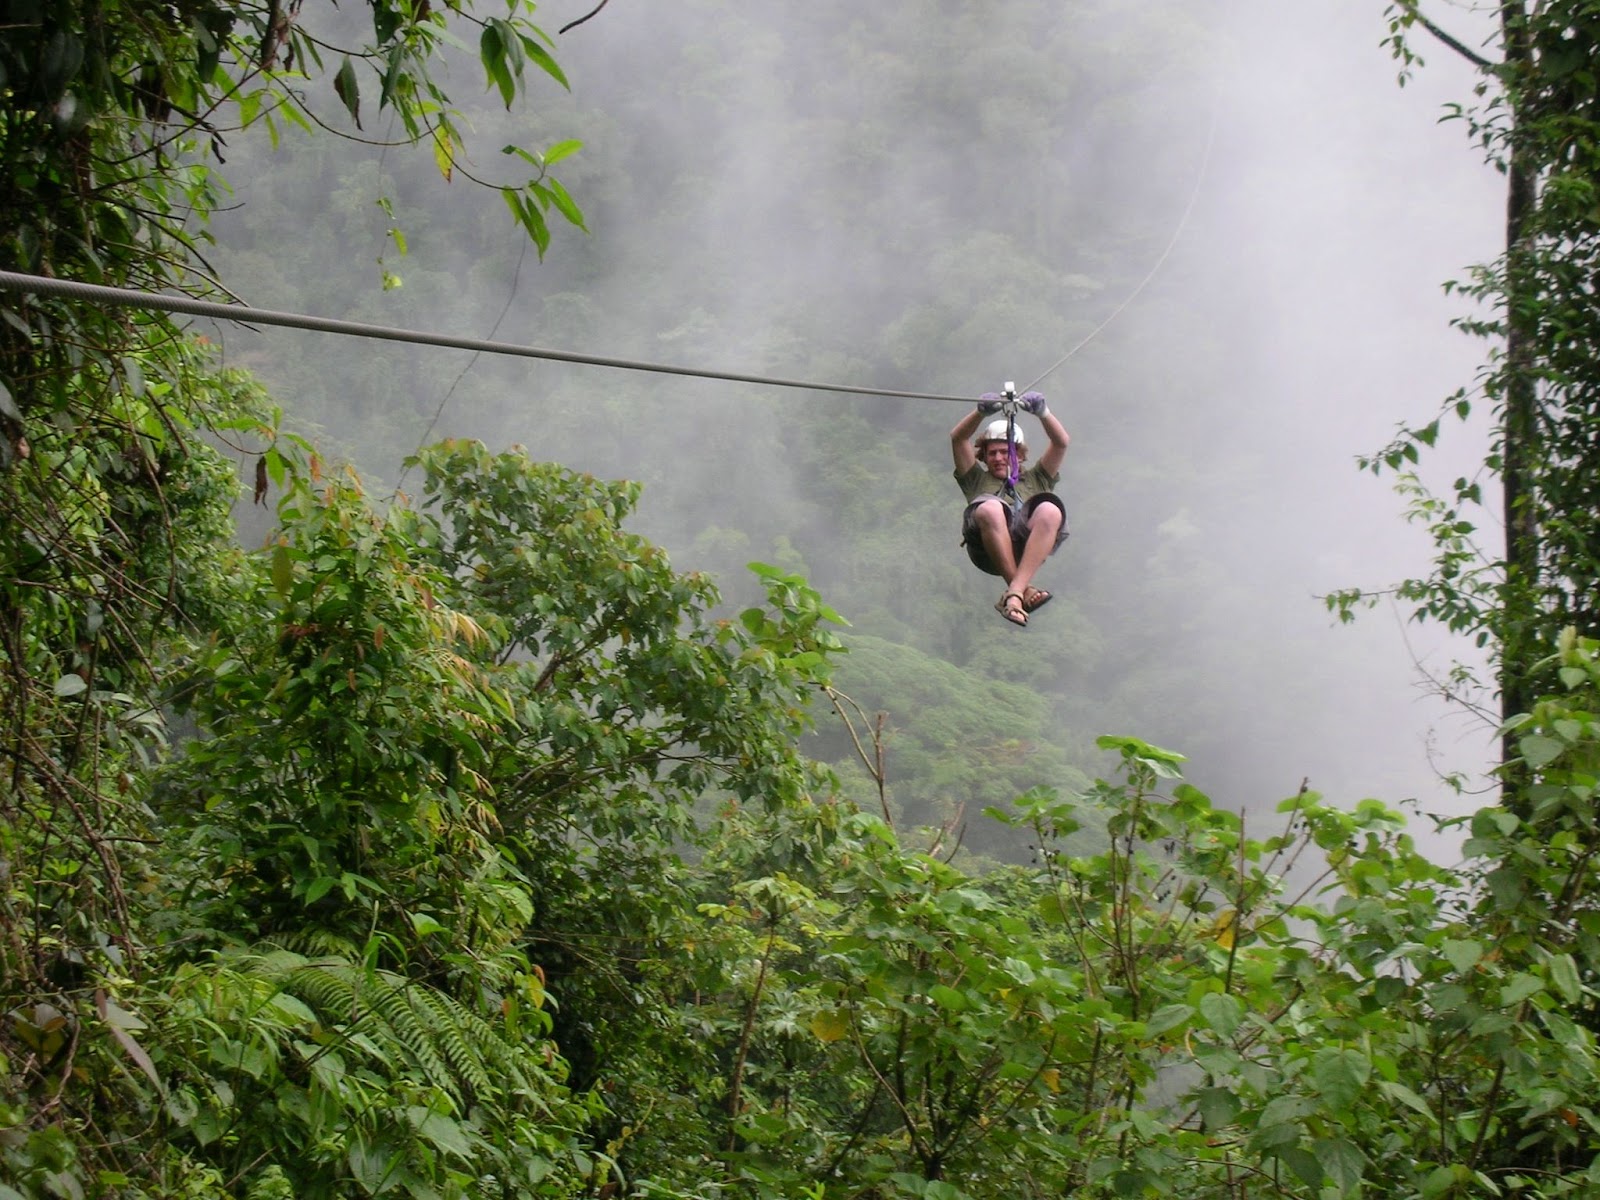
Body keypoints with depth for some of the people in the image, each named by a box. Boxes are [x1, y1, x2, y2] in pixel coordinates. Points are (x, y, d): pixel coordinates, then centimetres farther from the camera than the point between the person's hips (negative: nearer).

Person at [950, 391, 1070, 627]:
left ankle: (1014, 594, -42)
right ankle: (1024, 589, -33)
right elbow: (957, 438, 22)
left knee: (1050, 510, -33)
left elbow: (1061, 442, 24)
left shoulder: (1036, 480, 37)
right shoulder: (977, 481, 36)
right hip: (988, 549, -1)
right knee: (989, 508, -35)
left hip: (1029, 548, 1)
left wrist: (1042, 412, 5)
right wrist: (981, 412, 4)